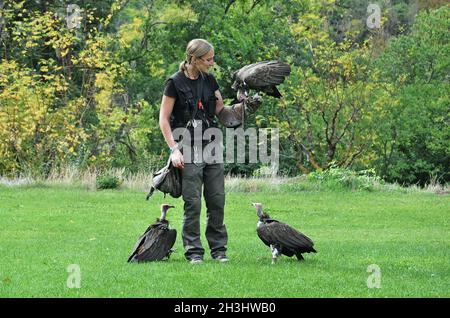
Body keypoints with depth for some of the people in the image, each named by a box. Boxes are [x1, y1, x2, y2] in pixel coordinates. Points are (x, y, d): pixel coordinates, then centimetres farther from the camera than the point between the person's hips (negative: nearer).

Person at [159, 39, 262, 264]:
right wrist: (174, 149, -13)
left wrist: (243, 107, 0)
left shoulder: (209, 80, 9)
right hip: (189, 150, -5)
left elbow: (220, 111, 18)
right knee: (193, 203, -5)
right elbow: (163, 119, -6)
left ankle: (218, 249, 12)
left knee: (217, 200, 4)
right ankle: (194, 252, 2)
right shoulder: (176, 83, -7)